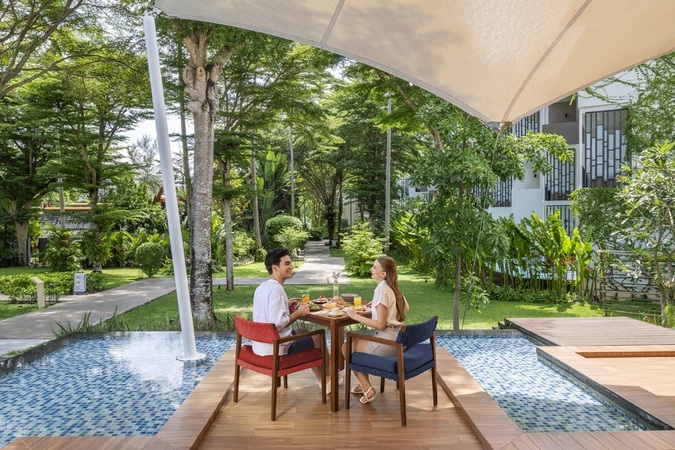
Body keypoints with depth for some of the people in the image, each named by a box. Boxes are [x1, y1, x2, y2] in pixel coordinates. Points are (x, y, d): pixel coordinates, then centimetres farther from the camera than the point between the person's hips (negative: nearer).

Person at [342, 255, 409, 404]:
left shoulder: (382, 290, -19)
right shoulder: (393, 288, 8)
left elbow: (380, 324, -22)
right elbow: (406, 307, 24)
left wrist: (355, 316, -15)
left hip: (387, 343, -9)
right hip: (397, 339, 9)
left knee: (346, 347, 4)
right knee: (357, 342, 24)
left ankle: (367, 389, 10)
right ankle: (364, 385, 28)